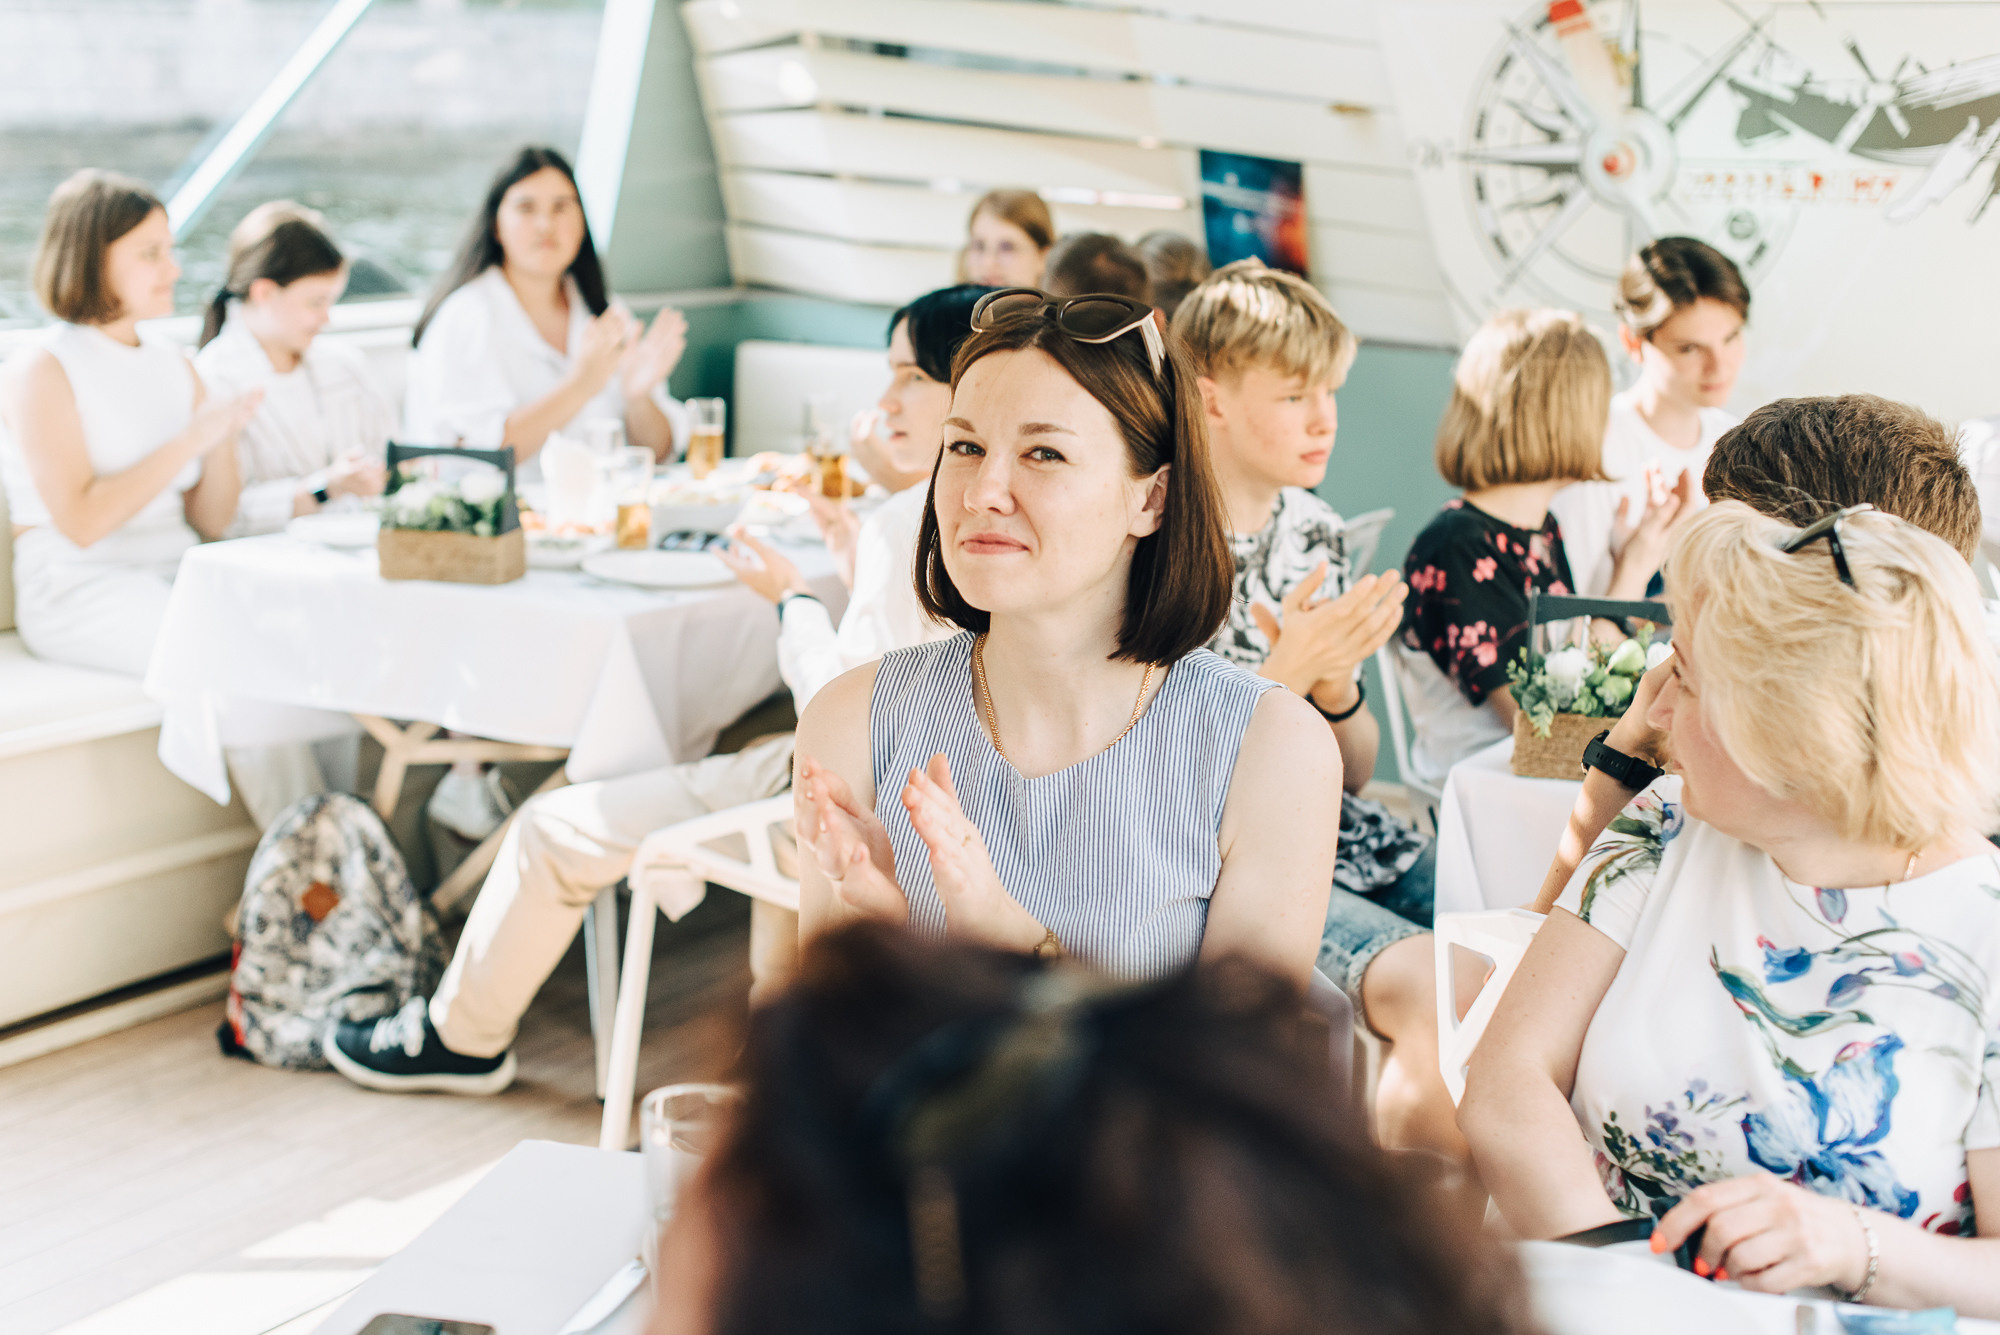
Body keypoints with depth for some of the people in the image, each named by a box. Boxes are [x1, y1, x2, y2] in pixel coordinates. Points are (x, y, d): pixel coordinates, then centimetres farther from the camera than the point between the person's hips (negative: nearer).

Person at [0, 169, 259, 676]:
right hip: (79, 589, -6)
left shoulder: (173, 363, 14)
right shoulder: (42, 371, -4)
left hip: (179, 573, 6)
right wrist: (190, 439, -17)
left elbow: (212, 521, 13)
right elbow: (81, 523, -17)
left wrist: (223, 437, -6)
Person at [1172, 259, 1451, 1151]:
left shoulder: (1313, 529, 10)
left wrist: (1338, 684, -8)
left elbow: (1351, 776, 13)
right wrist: (1285, 673, -21)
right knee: (1442, 995, -26)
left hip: (1349, 844, 7)